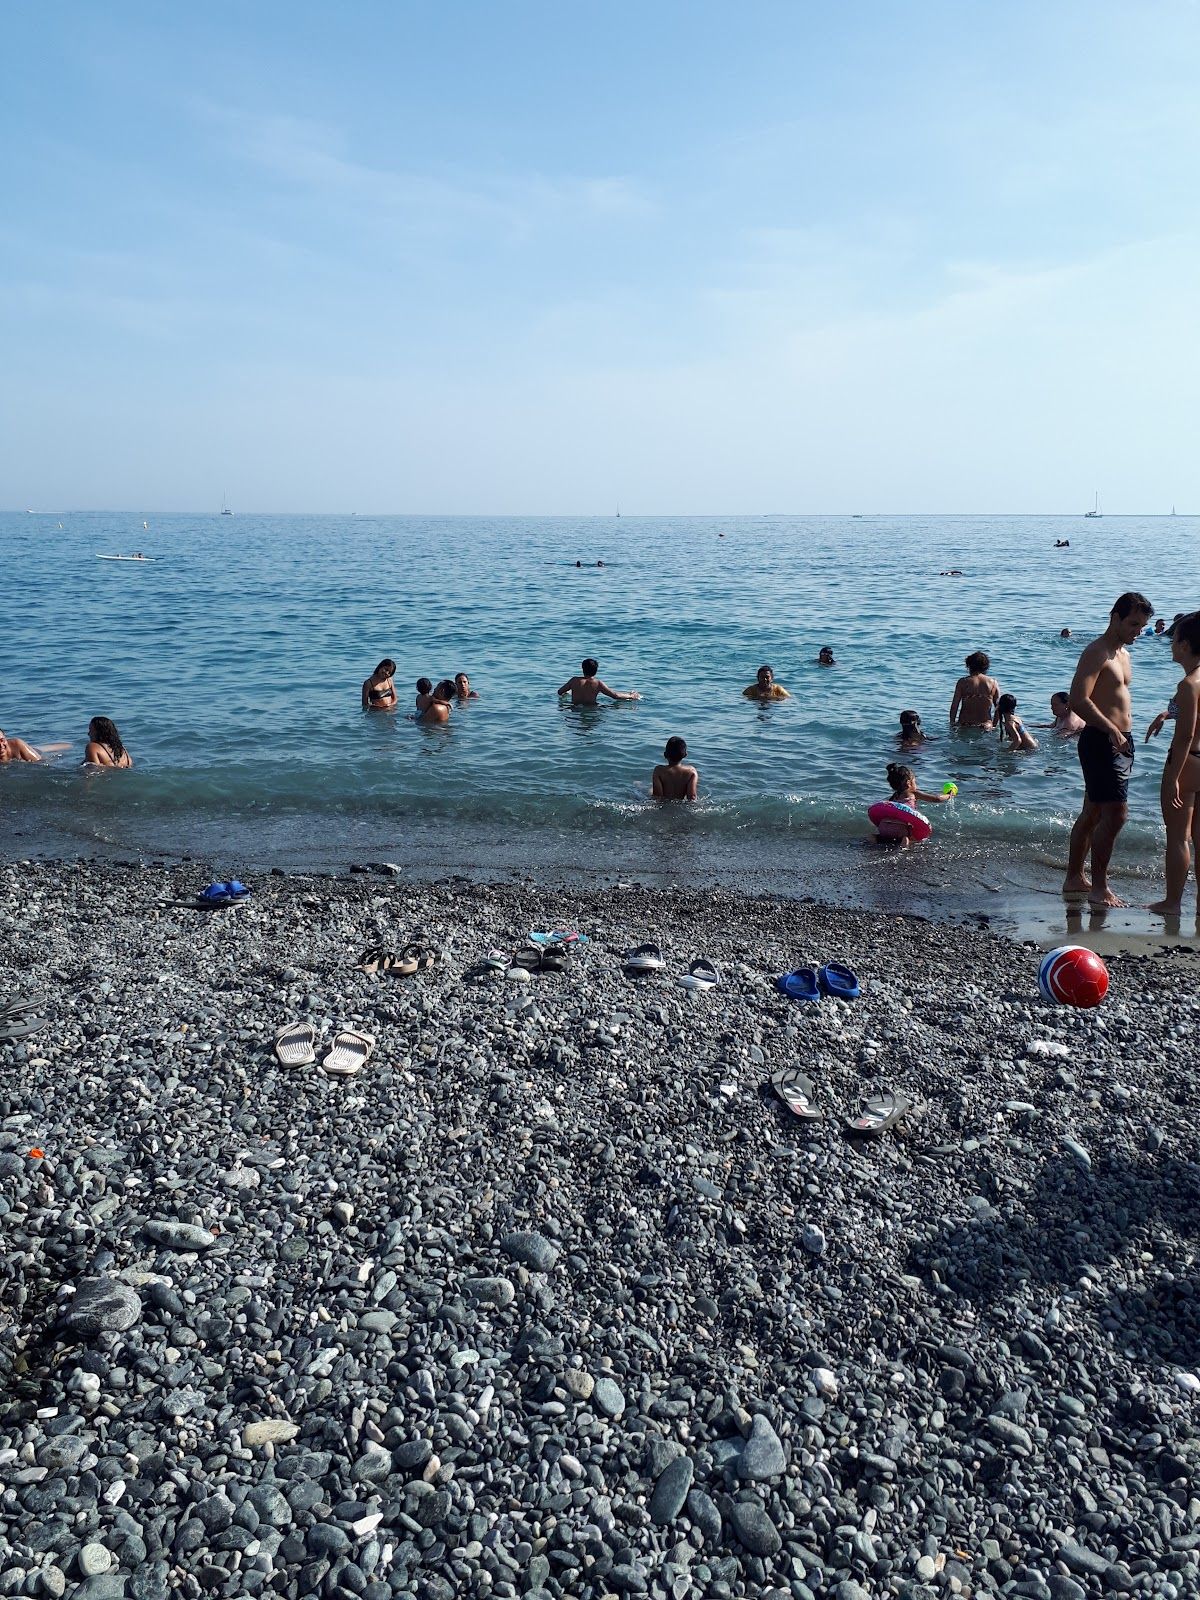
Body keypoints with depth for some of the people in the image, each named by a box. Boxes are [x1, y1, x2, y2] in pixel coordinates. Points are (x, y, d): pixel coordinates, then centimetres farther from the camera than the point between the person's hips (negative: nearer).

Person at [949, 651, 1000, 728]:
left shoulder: (963, 682, -2)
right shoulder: (993, 683, 4)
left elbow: (954, 705, -2)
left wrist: (952, 723, 7)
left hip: (964, 725, -2)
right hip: (985, 725, 2)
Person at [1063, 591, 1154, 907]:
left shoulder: (1122, 653, 17)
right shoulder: (1096, 652, -14)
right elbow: (1078, 701, -24)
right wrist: (1112, 730, -24)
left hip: (1119, 741, 10)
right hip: (1101, 742, -10)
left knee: (1092, 812, 14)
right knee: (1115, 814, -11)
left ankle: (1074, 878, 22)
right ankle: (1099, 888, -5)